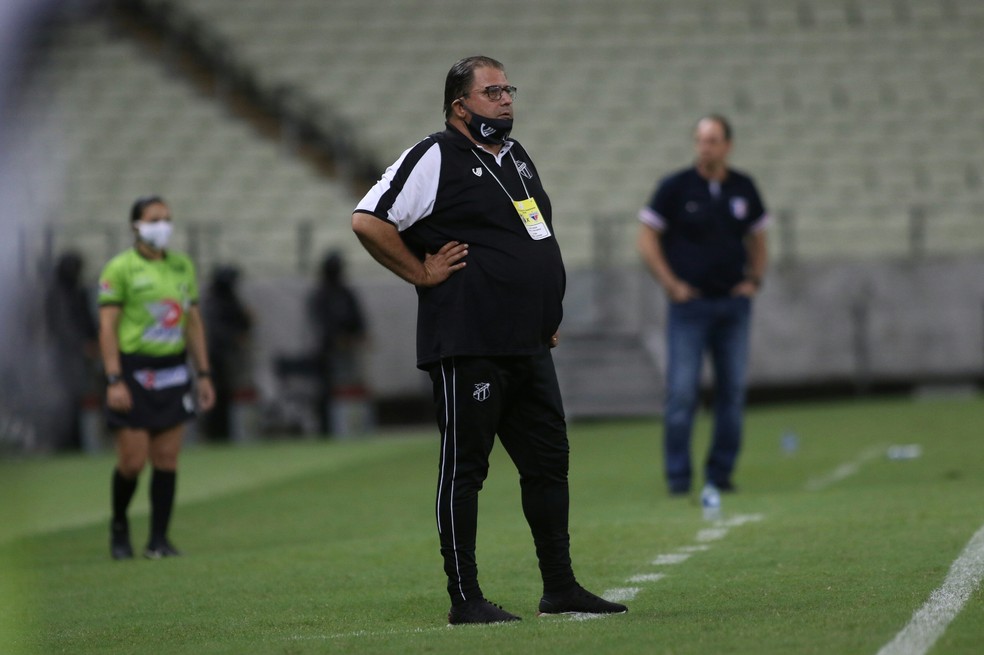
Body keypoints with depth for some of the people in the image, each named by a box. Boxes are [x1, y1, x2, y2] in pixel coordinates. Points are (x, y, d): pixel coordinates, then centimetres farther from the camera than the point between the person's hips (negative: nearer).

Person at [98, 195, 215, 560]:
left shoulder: (182, 266, 12)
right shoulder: (120, 269, -5)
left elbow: (193, 324, 16)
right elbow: (107, 327, -8)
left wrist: (204, 375, 11)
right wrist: (114, 381, -16)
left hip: (173, 372, 5)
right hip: (133, 373, -5)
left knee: (167, 459, 1)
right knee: (132, 461, -5)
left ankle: (158, 540, 6)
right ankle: (119, 524, 20)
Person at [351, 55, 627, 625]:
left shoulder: (517, 156, 18)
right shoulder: (435, 158, -8)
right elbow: (368, 221, -16)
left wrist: (548, 308, 23)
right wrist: (422, 274, -12)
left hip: (530, 344, 8)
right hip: (468, 347, -8)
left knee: (549, 463, 10)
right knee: (464, 467, -4)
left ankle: (561, 588, 18)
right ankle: (465, 599, 0)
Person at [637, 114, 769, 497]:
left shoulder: (743, 189, 8)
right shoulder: (675, 187, -3)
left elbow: (756, 237, 21)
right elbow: (647, 239, -1)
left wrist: (754, 280, 8)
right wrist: (672, 286, -7)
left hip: (734, 303, 4)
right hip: (690, 304, -4)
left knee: (732, 390, 3)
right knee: (682, 392, -7)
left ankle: (721, 472, 11)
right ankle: (678, 476, -2)